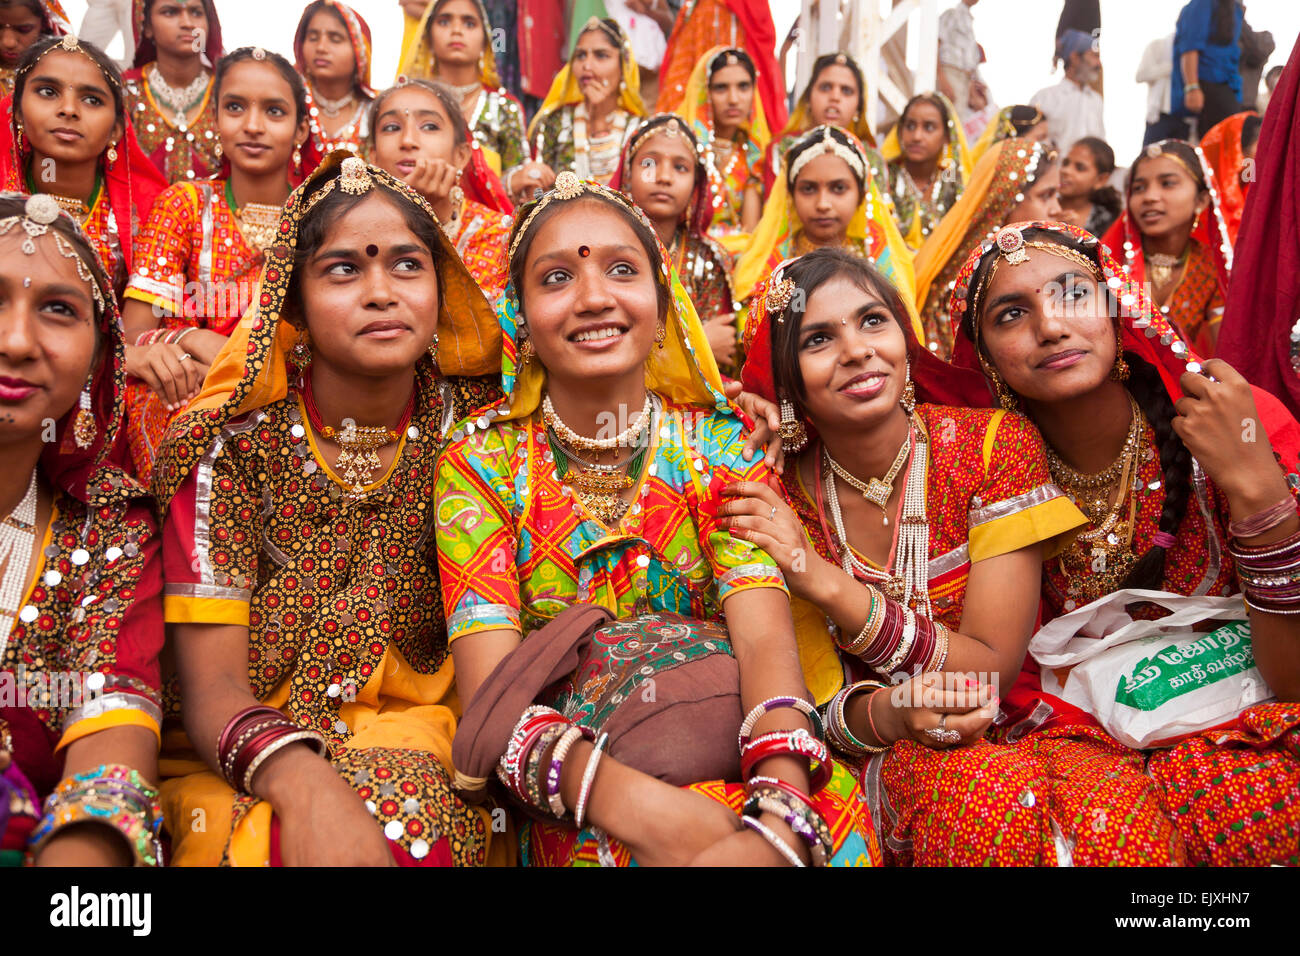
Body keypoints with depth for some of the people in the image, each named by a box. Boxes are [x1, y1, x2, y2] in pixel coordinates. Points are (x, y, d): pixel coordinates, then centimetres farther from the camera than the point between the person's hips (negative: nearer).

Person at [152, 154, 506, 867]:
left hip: (419, 742, 1)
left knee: (407, 817, -30)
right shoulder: (233, 440, -7)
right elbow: (210, 683, -12)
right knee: (263, 839, -31)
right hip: (237, 762, -1)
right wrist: (298, 777, -32)